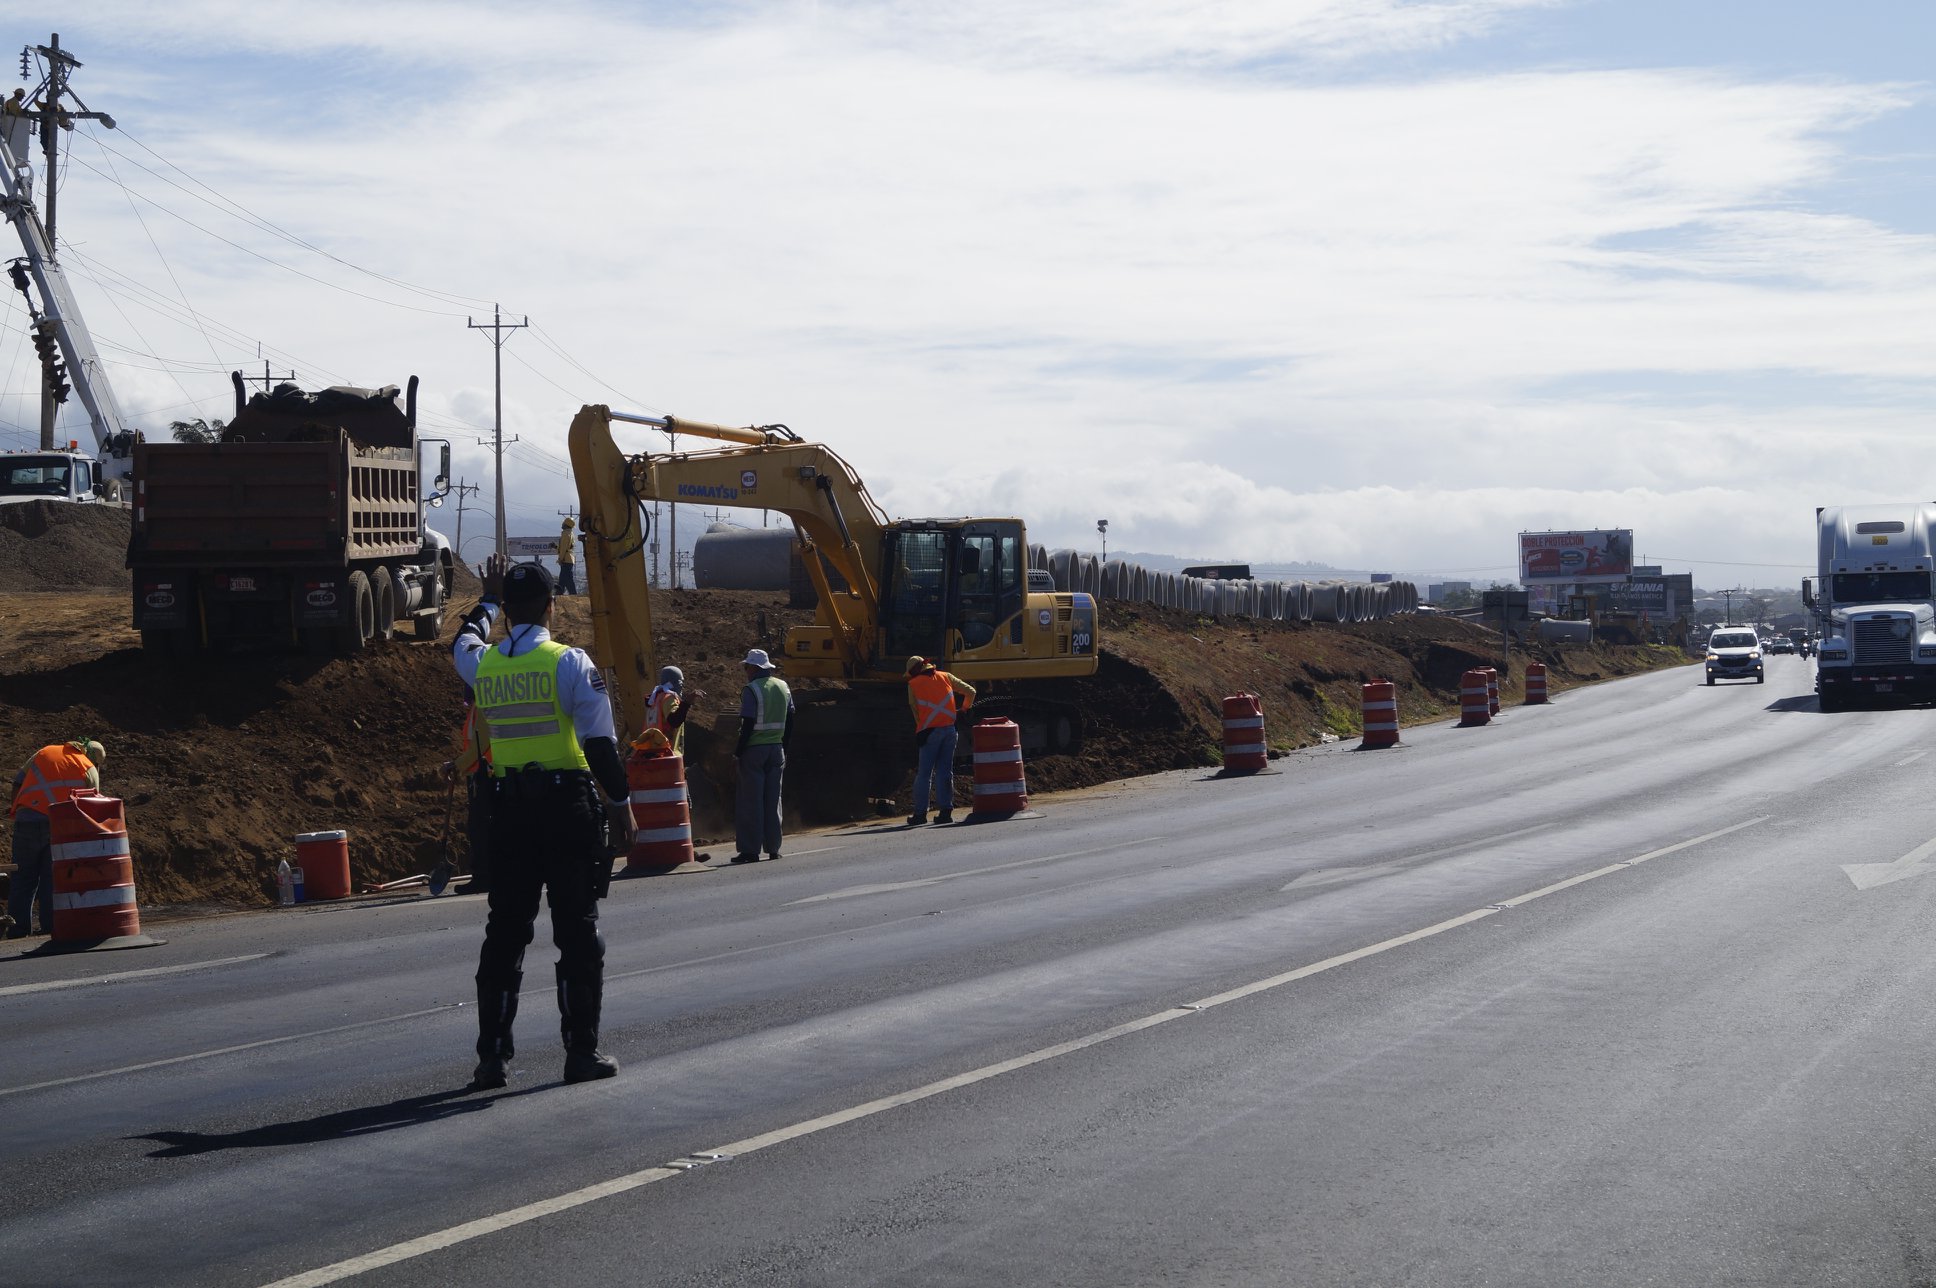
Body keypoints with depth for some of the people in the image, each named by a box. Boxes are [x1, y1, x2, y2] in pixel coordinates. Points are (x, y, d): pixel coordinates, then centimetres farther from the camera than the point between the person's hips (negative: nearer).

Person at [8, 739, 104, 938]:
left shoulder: (44, 752, 18)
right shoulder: (90, 770, 8)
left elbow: (18, 782, 17)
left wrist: (17, 810, 23)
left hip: (27, 819, 2)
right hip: (60, 825, -2)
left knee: (23, 878, 8)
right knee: (53, 880, 7)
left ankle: (17, 930, 4)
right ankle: (51, 927, 2)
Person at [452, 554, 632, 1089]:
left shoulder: (481, 665, 4)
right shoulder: (570, 662, -9)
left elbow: (462, 643, 30)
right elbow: (599, 740, -10)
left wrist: (489, 598, 46)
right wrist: (620, 800, 0)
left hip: (509, 810, 4)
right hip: (568, 804, -4)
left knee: (505, 930, 10)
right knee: (578, 929, 3)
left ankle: (491, 1055, 9)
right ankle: (582, 1051, 3)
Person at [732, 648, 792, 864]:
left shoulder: (751, 690, -12)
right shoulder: (783, 687, 8)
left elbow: (748, 725, -15)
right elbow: (789, 720, 11)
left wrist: (738, 750, -9)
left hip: (754, 749, -6)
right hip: (776, 749, 6)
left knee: (751, 801, -2)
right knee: (773, 801, 11)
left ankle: (750, 850, -3)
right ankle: (773, 848, 11)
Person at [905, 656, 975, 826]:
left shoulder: (913, 684, 2)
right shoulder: (945, 677, 10)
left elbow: (916, 710, 3)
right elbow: (970, 691, 13)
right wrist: (965, 708, 32)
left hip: (929, 731, -3)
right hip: (950, 729, 3)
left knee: (923, 773, 2)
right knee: (945, 772, 9)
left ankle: (920, 813, 1)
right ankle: (946, 811, 5)